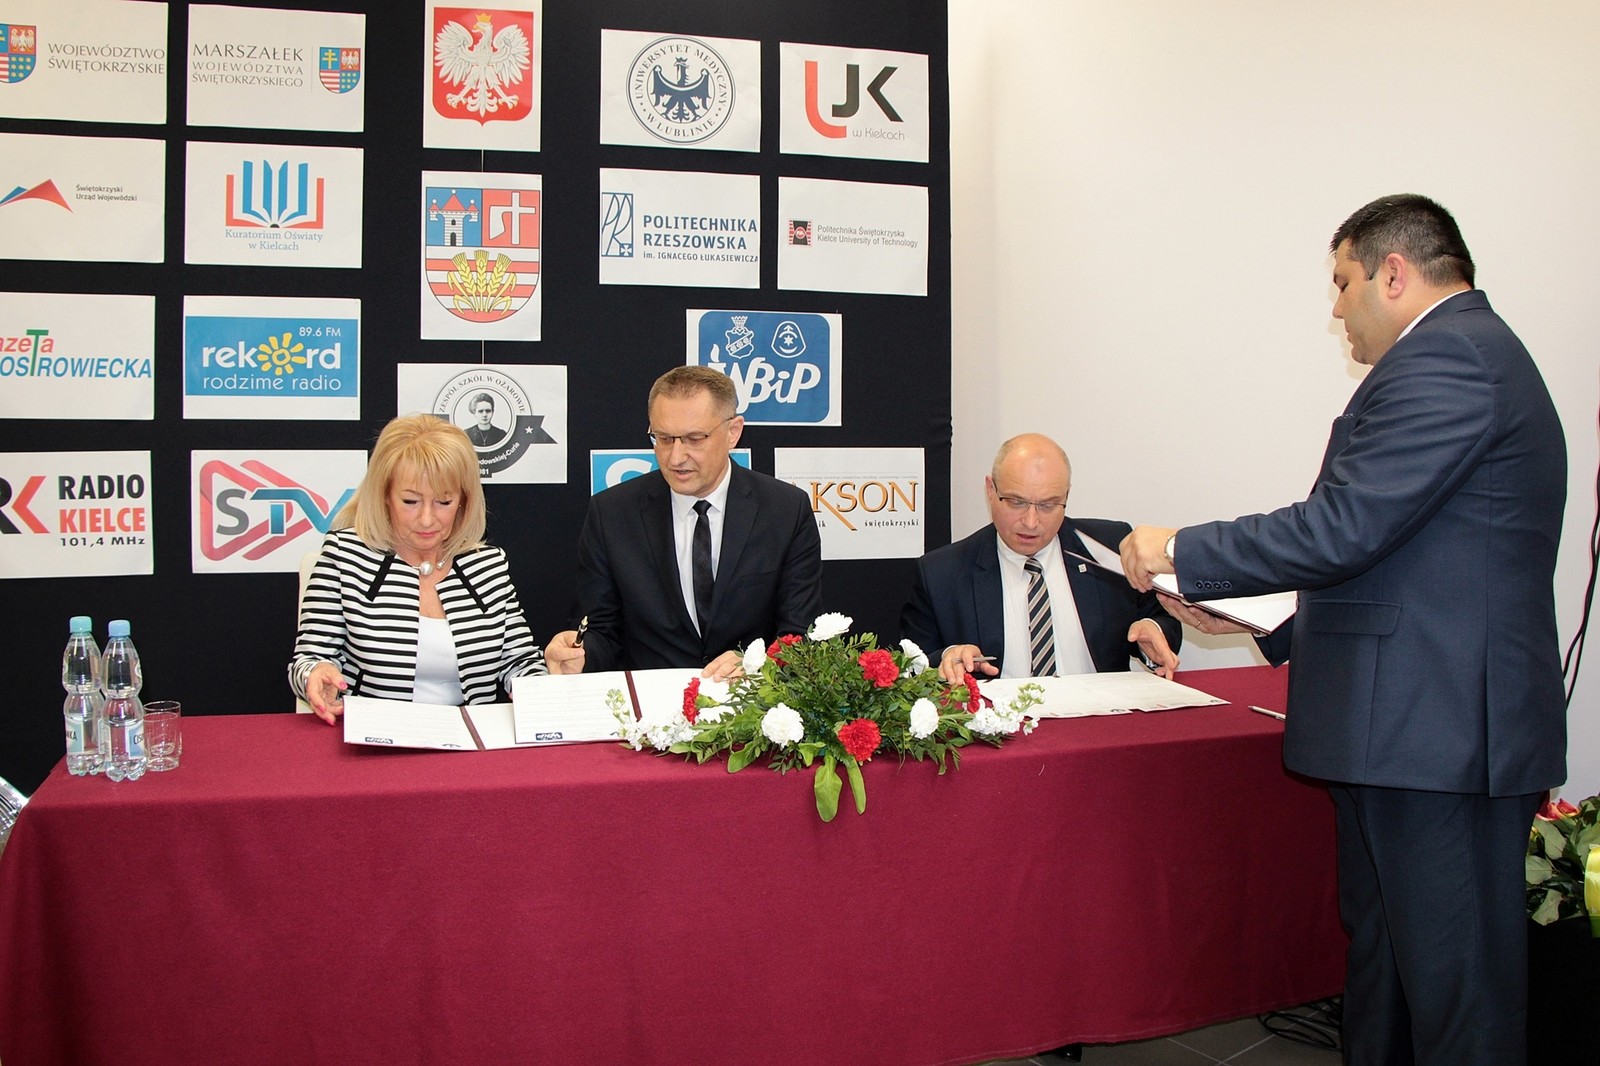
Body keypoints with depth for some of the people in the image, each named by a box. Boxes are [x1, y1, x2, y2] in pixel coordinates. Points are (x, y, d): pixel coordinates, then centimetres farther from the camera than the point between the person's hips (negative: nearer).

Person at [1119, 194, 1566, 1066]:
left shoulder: (1447, 356, -14)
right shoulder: (1469, 352, 20)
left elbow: (1342, 528, -21)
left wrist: (1180, 554, -9)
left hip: (1437, 732, -11)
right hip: (1425, 730, 11)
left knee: (1455, 995, -1)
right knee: (1385, 969, 18)